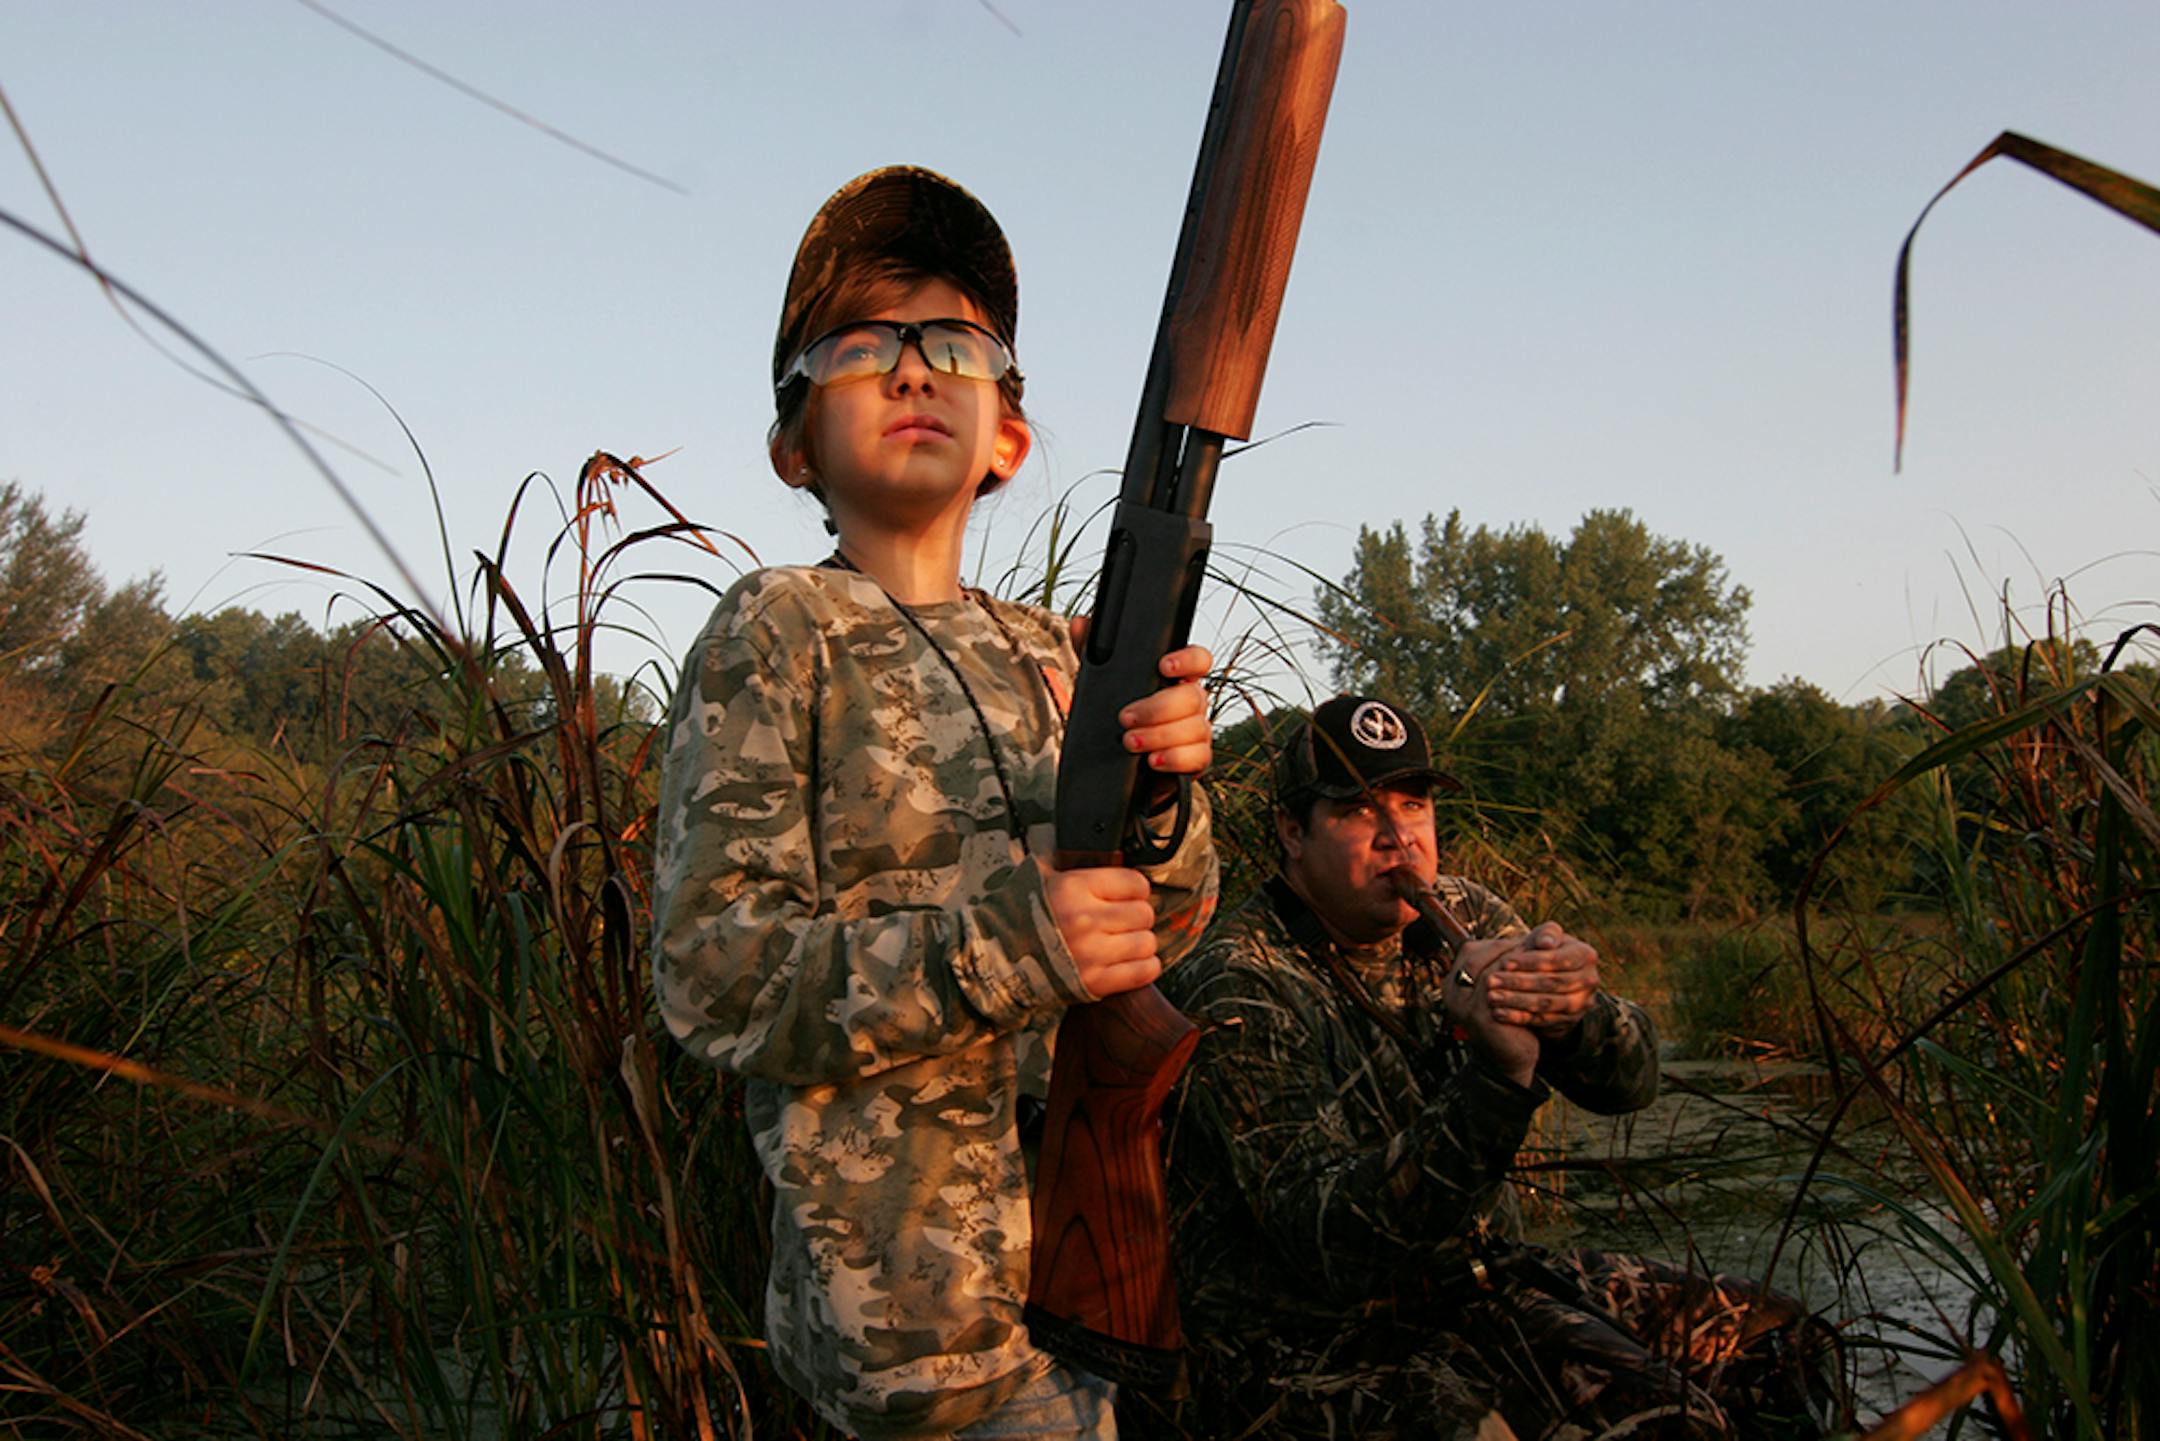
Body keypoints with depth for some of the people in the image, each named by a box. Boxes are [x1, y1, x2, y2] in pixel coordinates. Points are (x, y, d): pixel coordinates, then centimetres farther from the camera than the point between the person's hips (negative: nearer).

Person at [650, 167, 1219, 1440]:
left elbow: (1167, 932, 7)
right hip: (919, 1283, -6)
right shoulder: (781, 631, -8)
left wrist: (1162, 793, -15)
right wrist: (999, 948, -28)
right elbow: (707, 972, -16)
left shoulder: (1045, 652, 9)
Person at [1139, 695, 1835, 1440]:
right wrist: (1498, 1074, -36)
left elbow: (1630, 1083, -1)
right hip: (1306, 1344, -7)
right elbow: (1337, 1248, -26)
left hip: (1476, 1281, 7)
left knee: (1768, 1338, 3)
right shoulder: (1237, 990, -19)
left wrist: (1579, 1011, -25)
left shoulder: (1458, 918, 1)